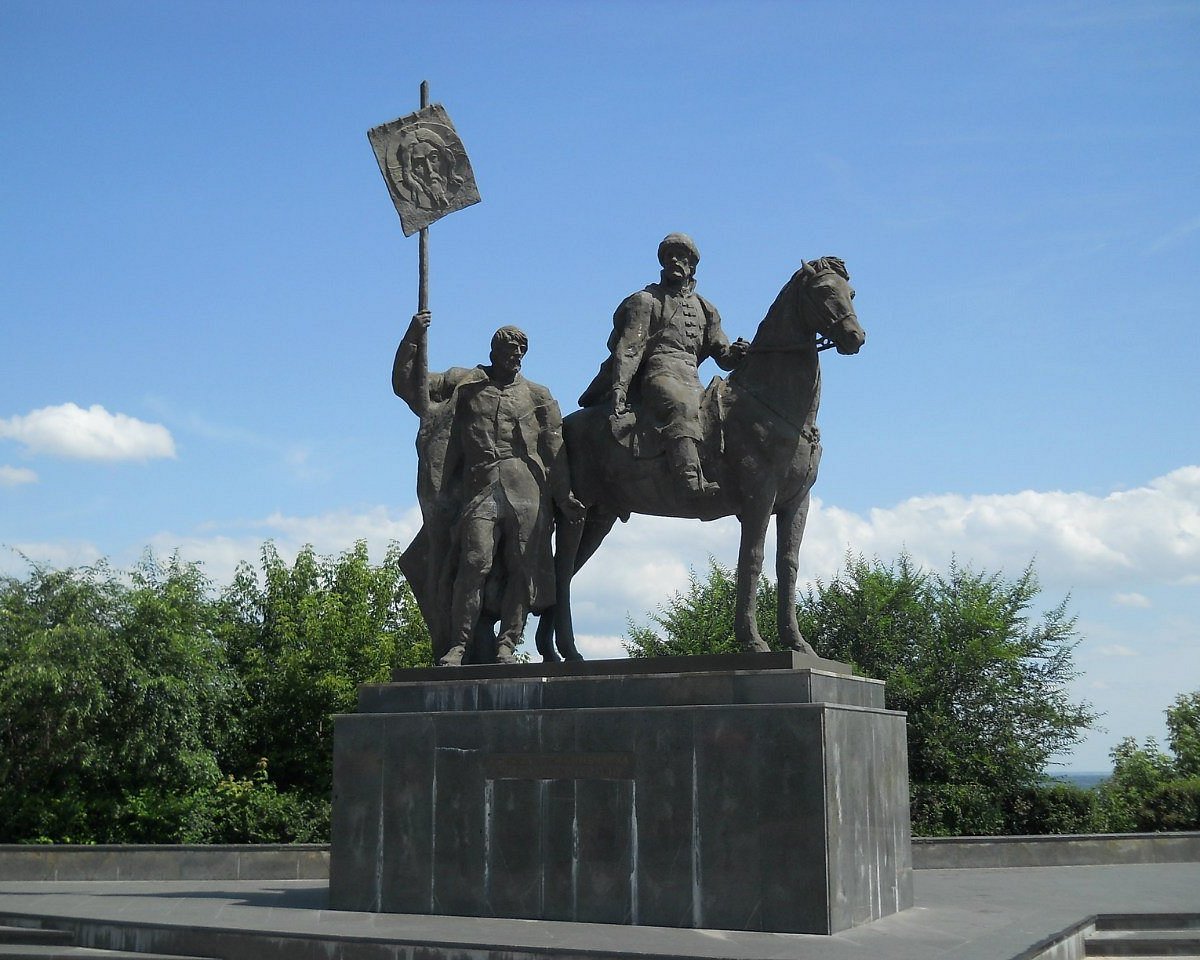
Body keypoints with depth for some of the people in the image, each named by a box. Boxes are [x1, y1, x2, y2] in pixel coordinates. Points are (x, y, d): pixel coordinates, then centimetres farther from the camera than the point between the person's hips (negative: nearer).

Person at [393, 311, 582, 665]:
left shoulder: (537, 395, 18)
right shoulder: (464, 384, 18)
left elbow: (554, 449, 11)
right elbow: (407, 385, 18)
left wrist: (563, 496, 3)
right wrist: (413, 340, 6)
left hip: (527, 493, 1)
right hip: (479, 490, -1)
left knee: (523, 567, -5)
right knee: (474, 562, -13)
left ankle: (506, 644, -3)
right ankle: (459, 644, -11)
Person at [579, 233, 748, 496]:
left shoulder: (705, 309, 29)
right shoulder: (646, 301, 14)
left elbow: (722, 353, 26)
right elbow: (630, 347, 2)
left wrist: (736, 353, 0)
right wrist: (619, 386, -13)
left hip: (692, 379, 8)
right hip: (658, 373, -8)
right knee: (681, 406, -36)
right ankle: (692, 482, -55)